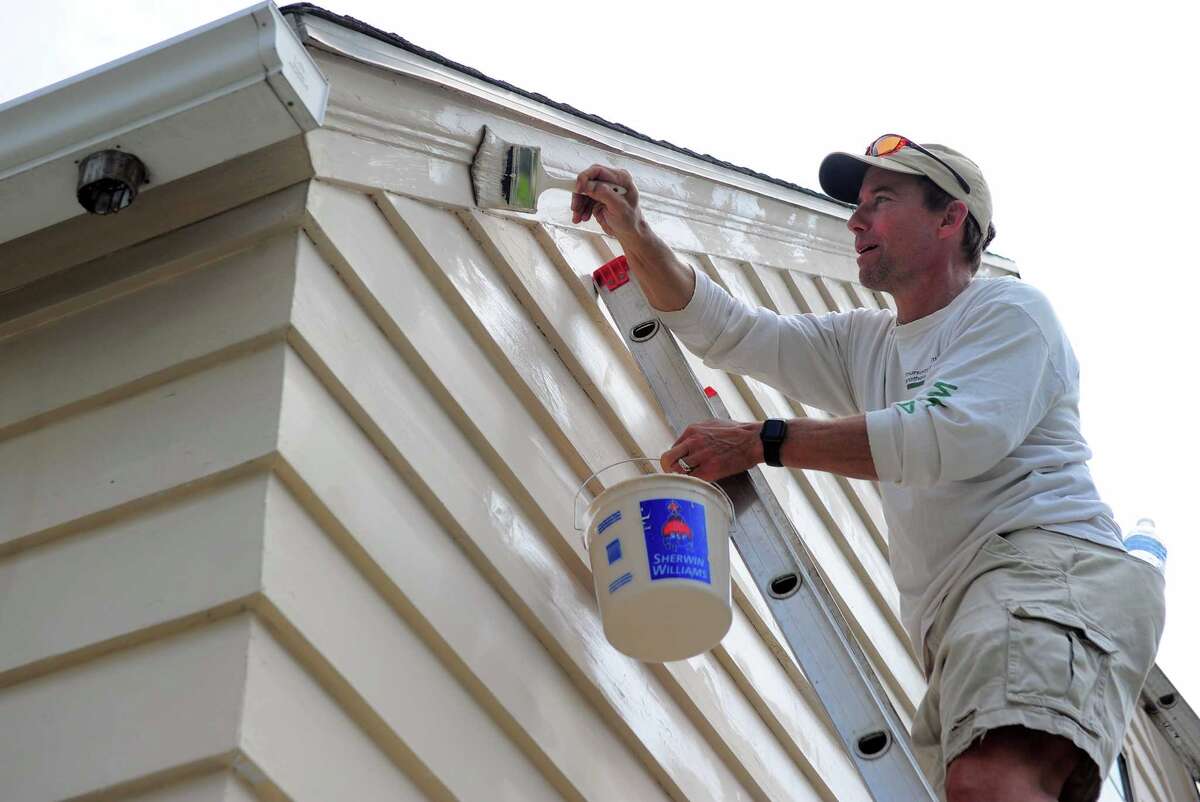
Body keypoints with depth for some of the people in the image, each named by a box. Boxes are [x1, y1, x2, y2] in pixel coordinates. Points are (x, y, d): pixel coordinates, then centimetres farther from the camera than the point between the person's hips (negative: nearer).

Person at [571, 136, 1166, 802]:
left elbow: (957, 434, -13)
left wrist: (763, 441, -15)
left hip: (1045, 563, -8)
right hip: (953, 624, 8)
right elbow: (725, 332, 26)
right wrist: (635, 236, 12)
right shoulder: (863, 345, 29)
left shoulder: (1008, 309, 5)